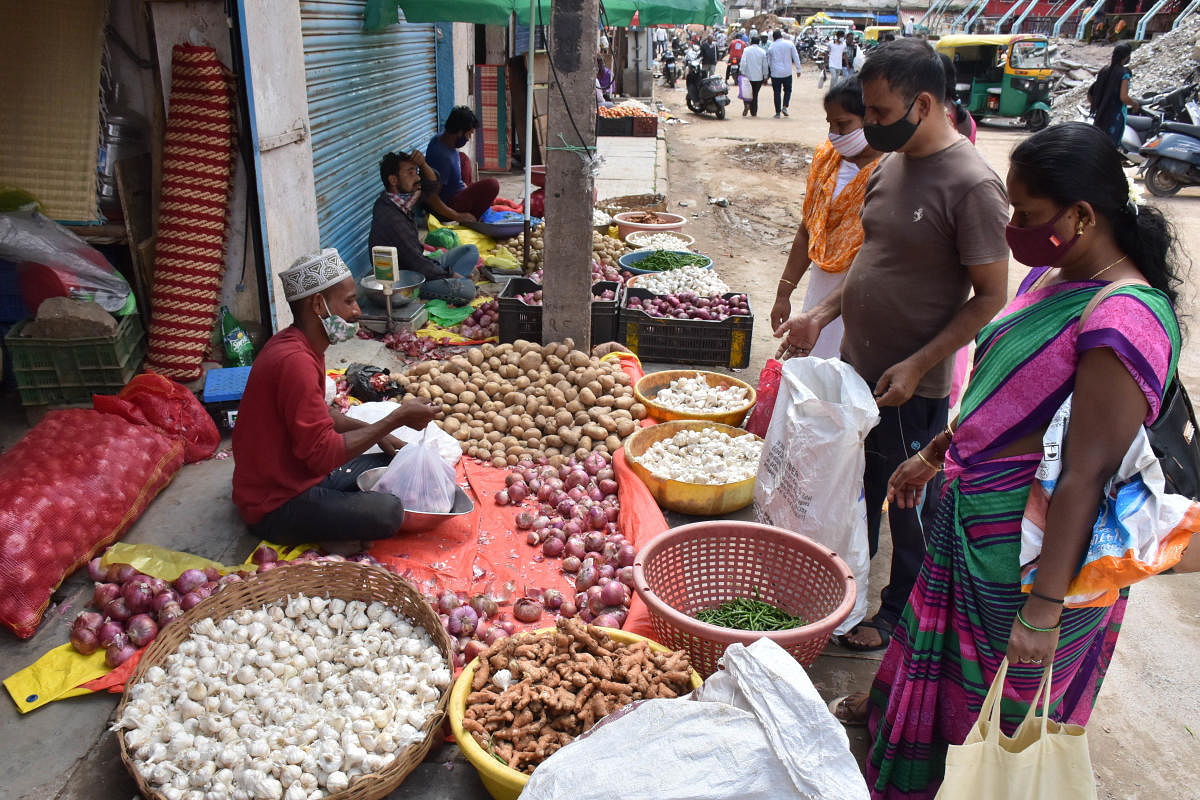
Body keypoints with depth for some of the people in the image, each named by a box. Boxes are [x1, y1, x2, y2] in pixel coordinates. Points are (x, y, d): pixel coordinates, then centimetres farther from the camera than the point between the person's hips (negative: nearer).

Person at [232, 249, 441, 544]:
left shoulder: (297, 345, 6)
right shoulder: (295, 362, -27)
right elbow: (324, 455, -28)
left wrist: (379, 435, 8)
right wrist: (396, 419, -21)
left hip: (304, 473, 10)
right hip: (276, 506, -10)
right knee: (386, 512, -25)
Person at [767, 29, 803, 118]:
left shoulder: (771, 47, 0)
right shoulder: (789, 44, -1)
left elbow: (768, 61, 9)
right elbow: (796, 57, 0)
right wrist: (798, 70, 7)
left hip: (775, 73, 0)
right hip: (787, 72, 0)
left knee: (777, 92, 6)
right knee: (787, 90, 16)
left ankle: (778, 112, 4)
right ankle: (784, 107, -2)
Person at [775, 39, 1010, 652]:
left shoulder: (972, 186, -19)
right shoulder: (890, 166, 5)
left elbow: (990, 296, -17)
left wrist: (916, 367, -21)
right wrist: (822, 314, 5)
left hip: (911, 388, -7)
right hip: (857, 365, 7)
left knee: (910, 507, 11)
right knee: (856, 485, 22)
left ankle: (900, 615, 32)